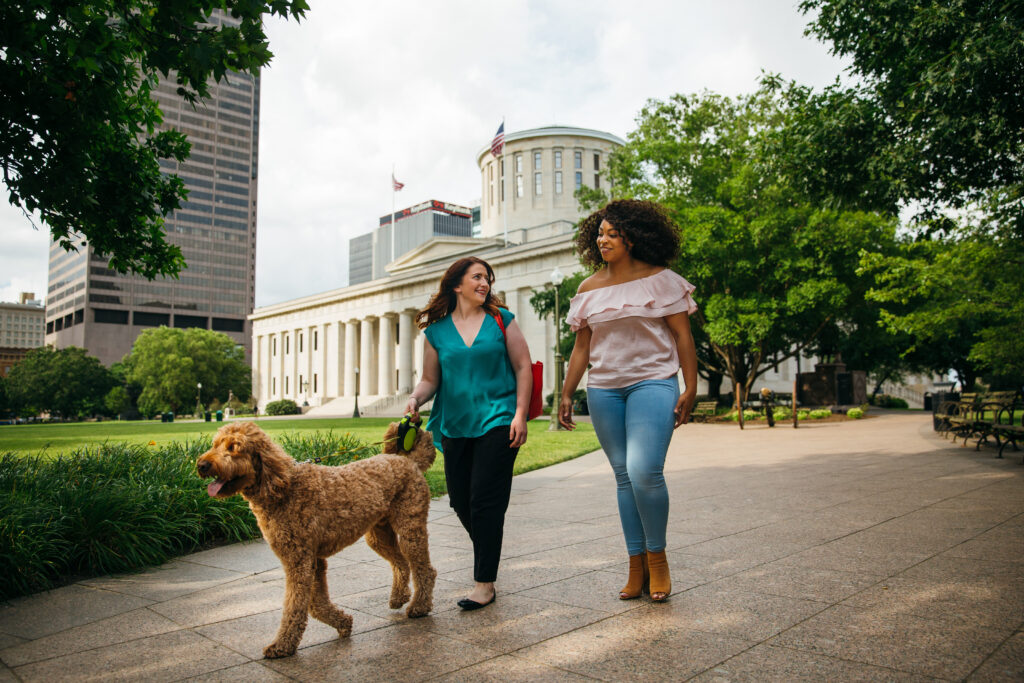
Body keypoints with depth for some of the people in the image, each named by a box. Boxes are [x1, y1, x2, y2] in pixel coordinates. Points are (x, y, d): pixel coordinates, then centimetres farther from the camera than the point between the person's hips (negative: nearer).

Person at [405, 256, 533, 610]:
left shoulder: (501, 319, 3)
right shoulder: (436, 330, 7)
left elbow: (523, 368, 2)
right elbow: (430, 379, 11)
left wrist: (520, 415, -7)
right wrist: (415, 398, -10)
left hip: (497, 420, -3)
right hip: (455, 426, 3)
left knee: (485, 501, -8)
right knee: (461, 501, 10)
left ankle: (485, 583, 4)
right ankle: (488, 560, 37)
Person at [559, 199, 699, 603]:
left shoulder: (660, 279, 1)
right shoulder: (589, 289, 12)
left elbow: (682, 335, -1)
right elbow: (581, 346, 13)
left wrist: (690, 388, -9)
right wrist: (566, 395, 9)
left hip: (652, 383, -4)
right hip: (604, 389, 4)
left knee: (645, 472, -17)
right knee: (624, 477, 6)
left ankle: (657, 556, 6)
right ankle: (637, 566, 15)